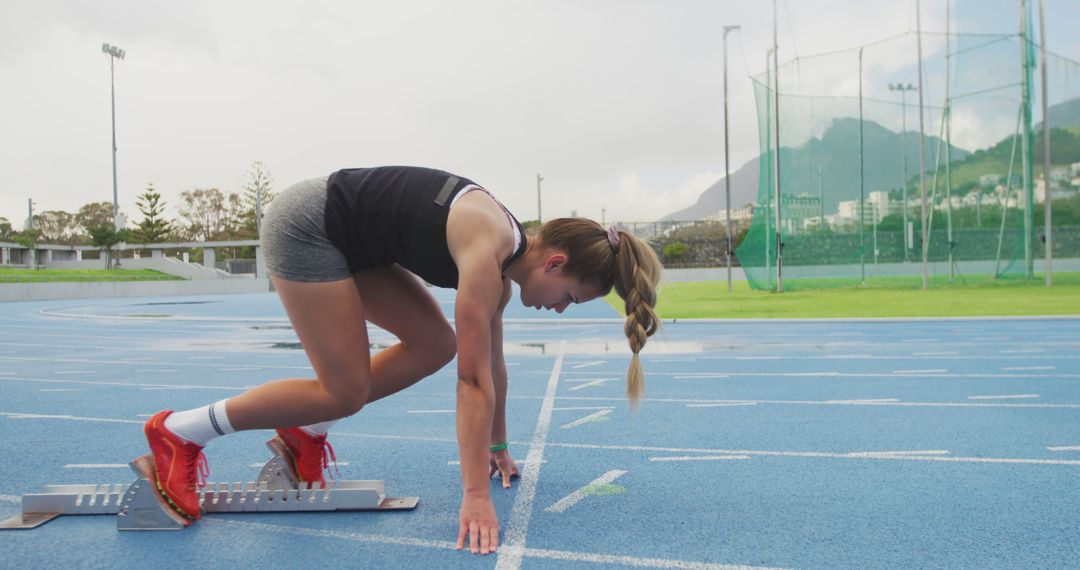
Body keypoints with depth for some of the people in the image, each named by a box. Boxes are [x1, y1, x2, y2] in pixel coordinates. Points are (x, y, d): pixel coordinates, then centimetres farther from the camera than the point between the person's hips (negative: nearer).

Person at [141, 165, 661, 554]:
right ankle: (180, 432, 1)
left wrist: (497, 449, 18)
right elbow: (473, 380, -30)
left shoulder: (503, 258, 1)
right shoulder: (487, 249, -27)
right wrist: (475, 495, -28)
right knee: (346, 392, -9)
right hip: (305, 227, -9)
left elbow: (491, 363, 11)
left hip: (347, 238, 9)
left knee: (435, 346, 3)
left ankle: (306, 431, 14)